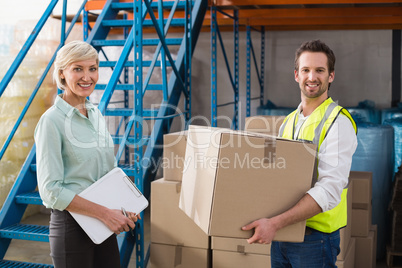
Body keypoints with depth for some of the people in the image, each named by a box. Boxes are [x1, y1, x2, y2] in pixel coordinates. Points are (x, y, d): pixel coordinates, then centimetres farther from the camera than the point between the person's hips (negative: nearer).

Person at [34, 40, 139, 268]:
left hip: (104, 226, 7)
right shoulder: (52, 121, -13)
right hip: (71, 226, -7)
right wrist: (105, 213, -19)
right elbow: (51, 191, -18)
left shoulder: (96, 115, 8)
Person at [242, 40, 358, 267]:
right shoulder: (289, 122, 11)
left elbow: (329, 190, -23)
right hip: (280, 235, 6)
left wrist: (275, 223, -30)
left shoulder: (338, 122, -12)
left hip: (315, 238, -6)